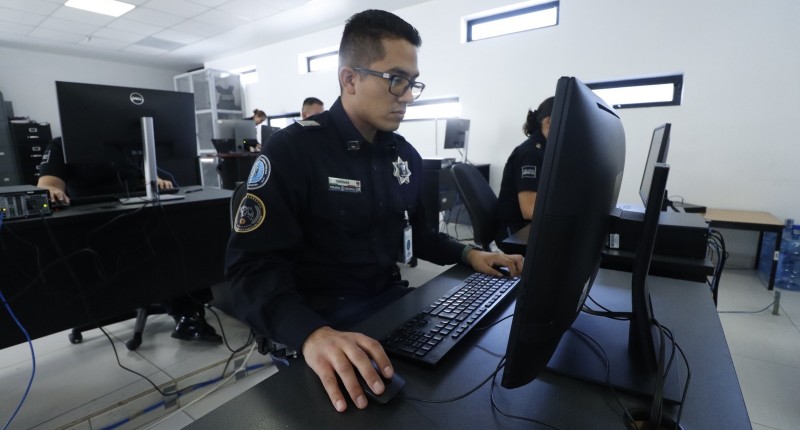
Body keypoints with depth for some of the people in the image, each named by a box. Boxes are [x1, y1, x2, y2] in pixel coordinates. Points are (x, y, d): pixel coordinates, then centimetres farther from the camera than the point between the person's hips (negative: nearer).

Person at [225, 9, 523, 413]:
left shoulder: (405, 155, 7)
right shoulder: (292, 150, -14)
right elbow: (252, 268, -21)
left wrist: (467, 254, 1)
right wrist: (312, 335, -38)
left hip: (391, 299, 6)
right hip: (324, 317, -5)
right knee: (348, 387, -30)